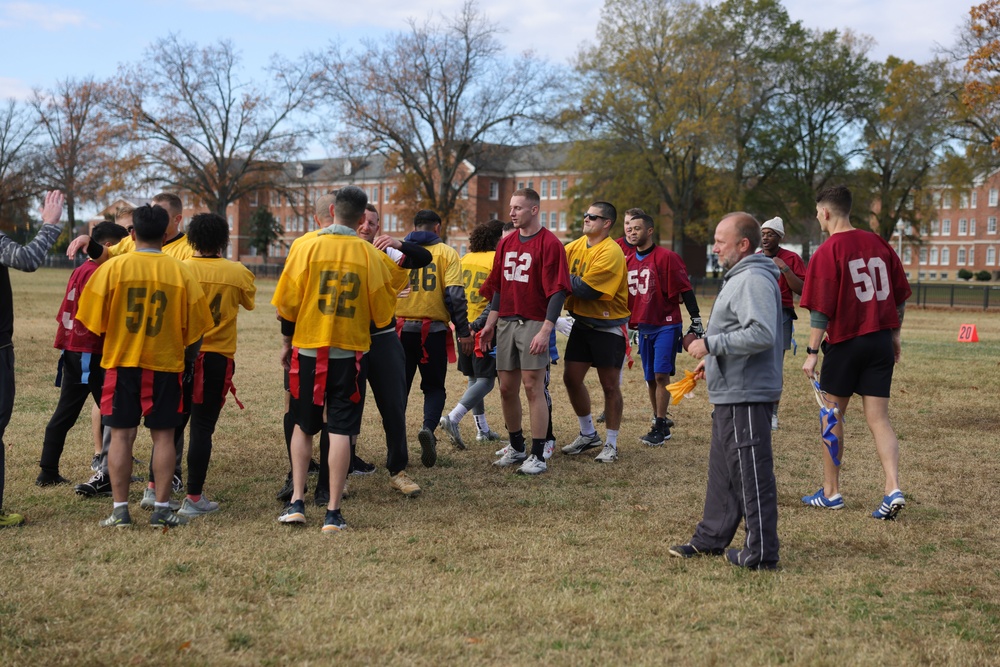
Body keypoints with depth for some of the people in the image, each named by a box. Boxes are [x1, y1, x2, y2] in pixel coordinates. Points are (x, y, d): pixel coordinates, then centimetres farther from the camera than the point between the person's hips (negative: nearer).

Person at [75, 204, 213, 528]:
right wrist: (189, 359, 16)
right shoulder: (180, 271, -4)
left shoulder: (113, 267, -6)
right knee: (163, 435, 7)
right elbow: (195, 326, -1)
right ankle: (162, 509, 8)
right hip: (166, 365, 0)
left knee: (121, 435, 6)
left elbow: (94, 322, -2)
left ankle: (120, 511, 7)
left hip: (121, 363, 0)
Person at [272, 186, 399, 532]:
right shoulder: (371, 255, -5)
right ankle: (333, 512, 4)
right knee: (341, 430, 4)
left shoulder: (305, 247, -6)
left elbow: (287, 302, -4)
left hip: (308, 350, 1)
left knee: (303, 426, 16)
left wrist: (286, 342, 12)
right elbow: (383, 311, 0)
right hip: (351, 352, 0)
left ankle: (297, 502, 12)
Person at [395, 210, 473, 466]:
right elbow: (454, 294, -9)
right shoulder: (446, 253, 0)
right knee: (434, 387, 11)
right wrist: (464, 332, -5)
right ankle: (429, 426, -15)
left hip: (400, 329, 2)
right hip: (433, 331, -2)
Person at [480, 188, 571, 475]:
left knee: (533, 387, -6)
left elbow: (558, 291, -13)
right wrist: (490, 323, 15)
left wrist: (545, 330, -19)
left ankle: (538, 456, 0)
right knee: (507, 388, 9)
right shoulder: (506, 243, 14)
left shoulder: (550, 244, -8)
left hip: (533, 323, -7)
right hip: (506, 322, 7)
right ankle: (516, 447, 24)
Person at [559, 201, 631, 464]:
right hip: (582, 322, 7)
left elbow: (587, 289, -24)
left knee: (610, 385, 2)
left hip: (608, 326, -7)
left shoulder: (611, 252, -19)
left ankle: (611, 444, 15)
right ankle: (588, 434, 27)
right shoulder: (577, 246, 4)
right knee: (571, 377, 8)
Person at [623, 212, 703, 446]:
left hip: (666, 326, -6)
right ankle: (659, 420, 22)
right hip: (643, 327, 6)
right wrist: (631, 326, 19)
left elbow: (685, 291, -11)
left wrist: (696, 321, -13)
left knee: (661, 374, -10)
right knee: (651, 378, 10)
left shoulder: (667, 257, -10)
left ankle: (660, 428, -4)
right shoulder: (629, 262, 9)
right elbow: (626, 296, 19)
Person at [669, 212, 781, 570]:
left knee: (752, 475, -4)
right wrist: (714, 361, 19)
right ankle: (711, 538, 30)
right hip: (730, 393, 11)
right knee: (723, 471, 19)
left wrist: (710, 344, -21)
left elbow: (761, 334, -28)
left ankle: (761, 553, 4)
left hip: (746, 396, -11)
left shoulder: (754, 280, -17)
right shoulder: (739, 278, 17)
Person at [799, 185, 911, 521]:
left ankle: (831, 492, 18)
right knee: (878, 419, 6)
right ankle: (893, 489, -10)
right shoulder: (878, 244, 7)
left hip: (846, 342, -5)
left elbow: (821, 309, -14)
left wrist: (812, 351, -10)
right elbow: (900, 295, 12)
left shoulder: (827, 252, -10)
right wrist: (894, 335, 21)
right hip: (881, 340, 5)